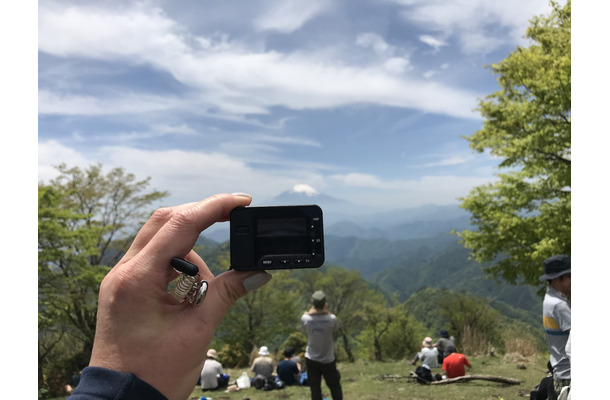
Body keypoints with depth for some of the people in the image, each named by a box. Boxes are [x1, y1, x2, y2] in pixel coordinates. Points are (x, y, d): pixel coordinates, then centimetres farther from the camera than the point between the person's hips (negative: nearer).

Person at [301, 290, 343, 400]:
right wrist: (327, 311, -3)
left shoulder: (305, 318, -17)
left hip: (312, 359, 1)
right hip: (328, 360, -1)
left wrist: (311, 310, 1)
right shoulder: (332, 319, -22)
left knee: (315, 388, 13)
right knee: (335, 386, 18)